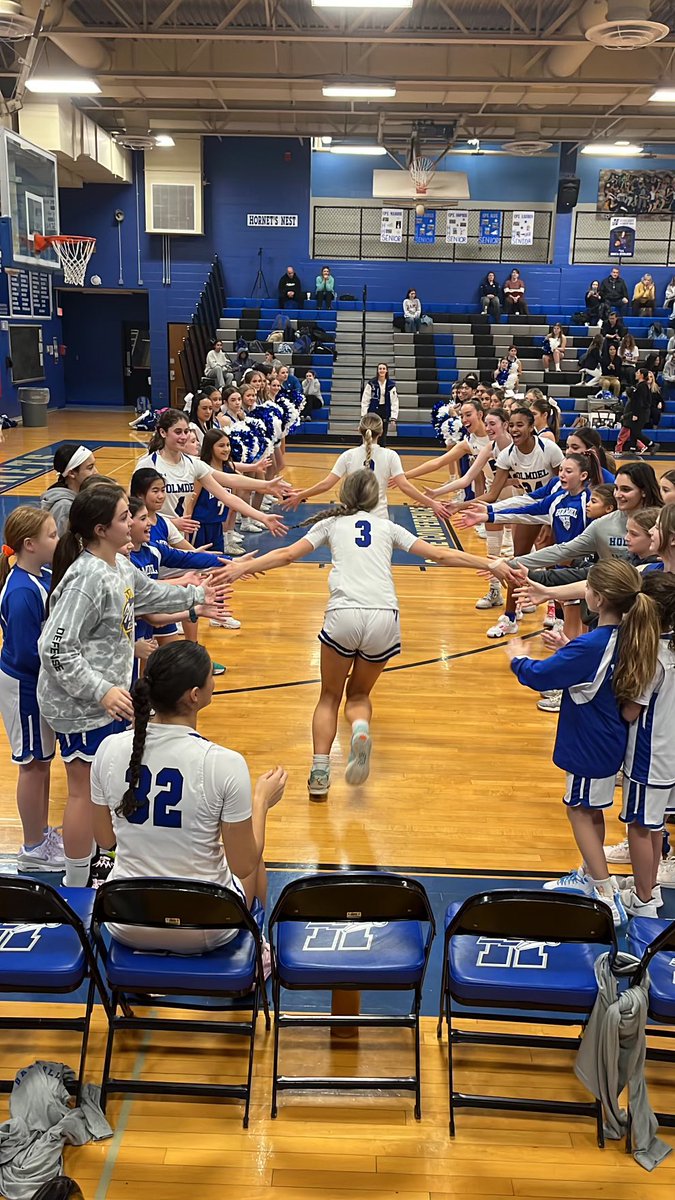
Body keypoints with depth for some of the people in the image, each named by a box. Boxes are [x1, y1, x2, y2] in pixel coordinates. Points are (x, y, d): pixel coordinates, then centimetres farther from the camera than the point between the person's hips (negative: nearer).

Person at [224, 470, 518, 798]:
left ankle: (319, 773, 0)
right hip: (384, 618, 1)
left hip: (343, 615, -1)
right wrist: (491, 564, 26)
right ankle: (361, 729, -12)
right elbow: (441, 555, 19)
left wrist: (241, 568, 17)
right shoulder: (387, 526, 22)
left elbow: (287, 555, 11)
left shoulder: (331, 523, 19)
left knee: (330, 697, 18)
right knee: (359, 694, 22)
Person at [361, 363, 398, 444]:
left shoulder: (391, 385, -1)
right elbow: (365, 400, -3)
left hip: (385, 412, 2)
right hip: (373, 411, -2)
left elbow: (394, 402, 0)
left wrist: (393, 417, -5)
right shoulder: (371, 384, -6)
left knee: (382, 436, 7)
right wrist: (364, 415, -7)